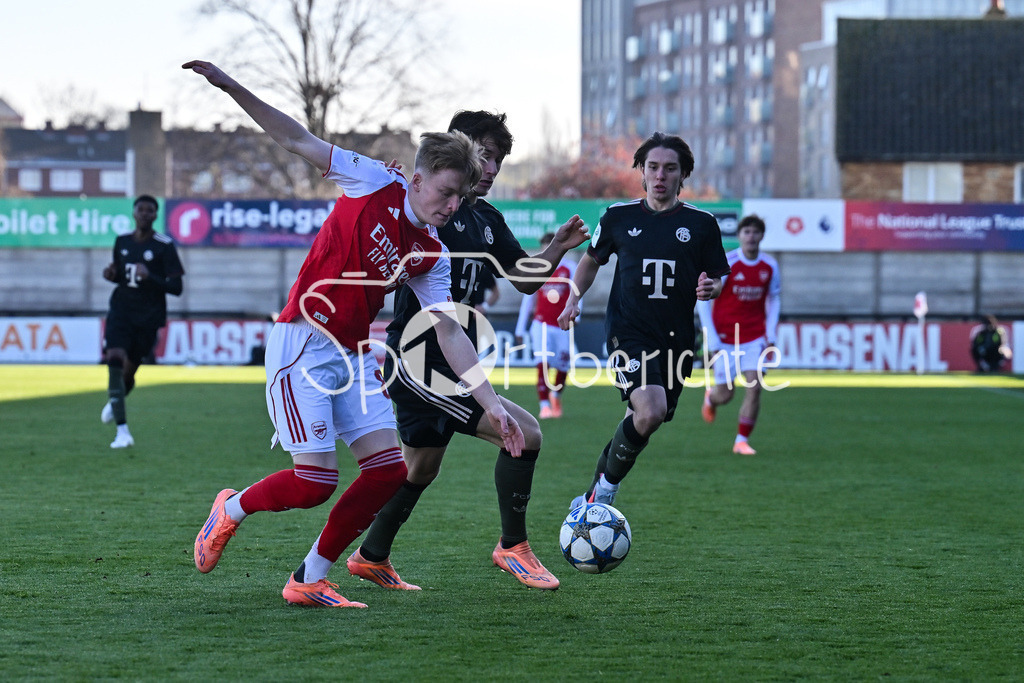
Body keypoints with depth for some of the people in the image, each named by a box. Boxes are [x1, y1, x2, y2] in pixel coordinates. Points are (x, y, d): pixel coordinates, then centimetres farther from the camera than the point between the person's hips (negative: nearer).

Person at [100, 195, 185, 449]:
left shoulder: (164, 246, -7)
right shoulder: (122, 242, 7)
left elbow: (176, 287, -9)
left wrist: (150, 277, -24)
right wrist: (111, 274, -1)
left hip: (148, 316, -2)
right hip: (121, 311, 2)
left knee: (129, 371, 6)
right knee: (114, 359, -20)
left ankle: (116, 401, 45)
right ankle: (122, 431, -20)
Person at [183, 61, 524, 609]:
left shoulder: (431, 257, 8)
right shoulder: (376, 183, -6)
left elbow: (450, 332, 5)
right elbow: (297, 140, -5)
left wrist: (492, 404, -3)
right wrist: (232, 88, -14)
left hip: (355, 356, 7)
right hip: (302, 343, -6)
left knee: (389, 469, -6)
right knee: (315, 481, -14)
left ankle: (309, 580, 5)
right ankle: (230, 510, 17)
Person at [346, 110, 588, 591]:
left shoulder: (486, 219, 13)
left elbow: (525, 278, 19)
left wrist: (558, 248, 0)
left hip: (449, 363, 10)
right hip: (417, 359, -10)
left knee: (421, 468, 21)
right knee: (524, 433, -16)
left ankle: (371, 557, 37)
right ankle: (512, 546, -2)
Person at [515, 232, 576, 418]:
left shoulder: (570, 267, 3)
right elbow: (528, 299, 12)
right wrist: (520, 328, 12)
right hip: (541, 324, 0)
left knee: (562, 367, 6)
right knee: (543, 364, -16)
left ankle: (556, 396, 35)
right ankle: (544, 406, -18)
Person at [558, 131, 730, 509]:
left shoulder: (701, 223, 4)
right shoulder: (619, 216, 4)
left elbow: (718, 277, 12)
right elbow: (592, 259, 20)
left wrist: (712, 287, -11)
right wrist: (574, 299, 6)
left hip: (676, 339, 3)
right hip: (628, 333, -3)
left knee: (642, 421, 8)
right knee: (650, 411, -26)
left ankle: (592, 496, 29)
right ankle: (606, 487, -6)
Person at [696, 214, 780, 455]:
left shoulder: (770, 266, -2)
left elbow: (774, 298, 13)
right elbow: (702, 299, -9)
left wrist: (771, 334, 3)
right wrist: (712, 340, -13)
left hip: (755, 338, 2)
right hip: (725, 338, -2)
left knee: (754, 387, -12)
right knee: (725, 394, 1)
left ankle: (742, 441, 0)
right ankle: (711, 398, 40)